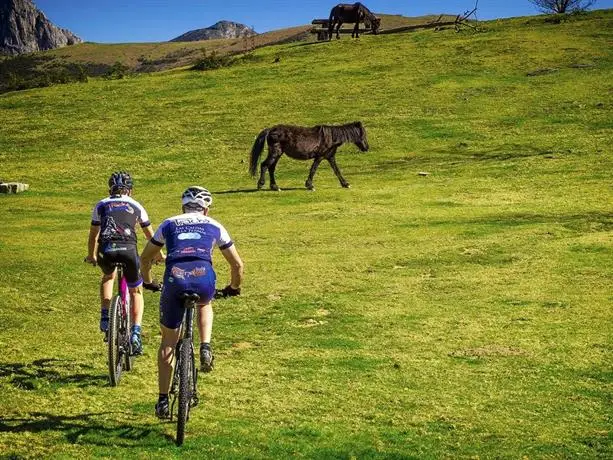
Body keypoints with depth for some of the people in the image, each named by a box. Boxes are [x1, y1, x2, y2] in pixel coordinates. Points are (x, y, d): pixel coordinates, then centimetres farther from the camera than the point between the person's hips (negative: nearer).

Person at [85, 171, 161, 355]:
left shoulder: (101, 205, 23)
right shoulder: (136, 206, 24)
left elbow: (93, 235, 26)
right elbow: (150, 235, 34)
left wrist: (91, 256, 44)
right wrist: (159, 254, 50)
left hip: (107, 250, 1)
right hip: (128, 249, 0)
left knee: (108, 276, 35)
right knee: (136, 292, 21)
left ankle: (105, 318, 20)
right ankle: (135, 333, 4)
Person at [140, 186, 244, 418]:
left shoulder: (169, 224, 26)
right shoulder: (215, 226, 24)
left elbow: (145, 258, 31)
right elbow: (237, 264, 27)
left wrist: (148, 282, 47)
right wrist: (233, 288, 45)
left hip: (174, 281, 0)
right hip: (204, 281, 0)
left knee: (168, 342, 16)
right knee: (204, 304, 38)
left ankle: (163, 400, 15)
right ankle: (205, 347, 13)